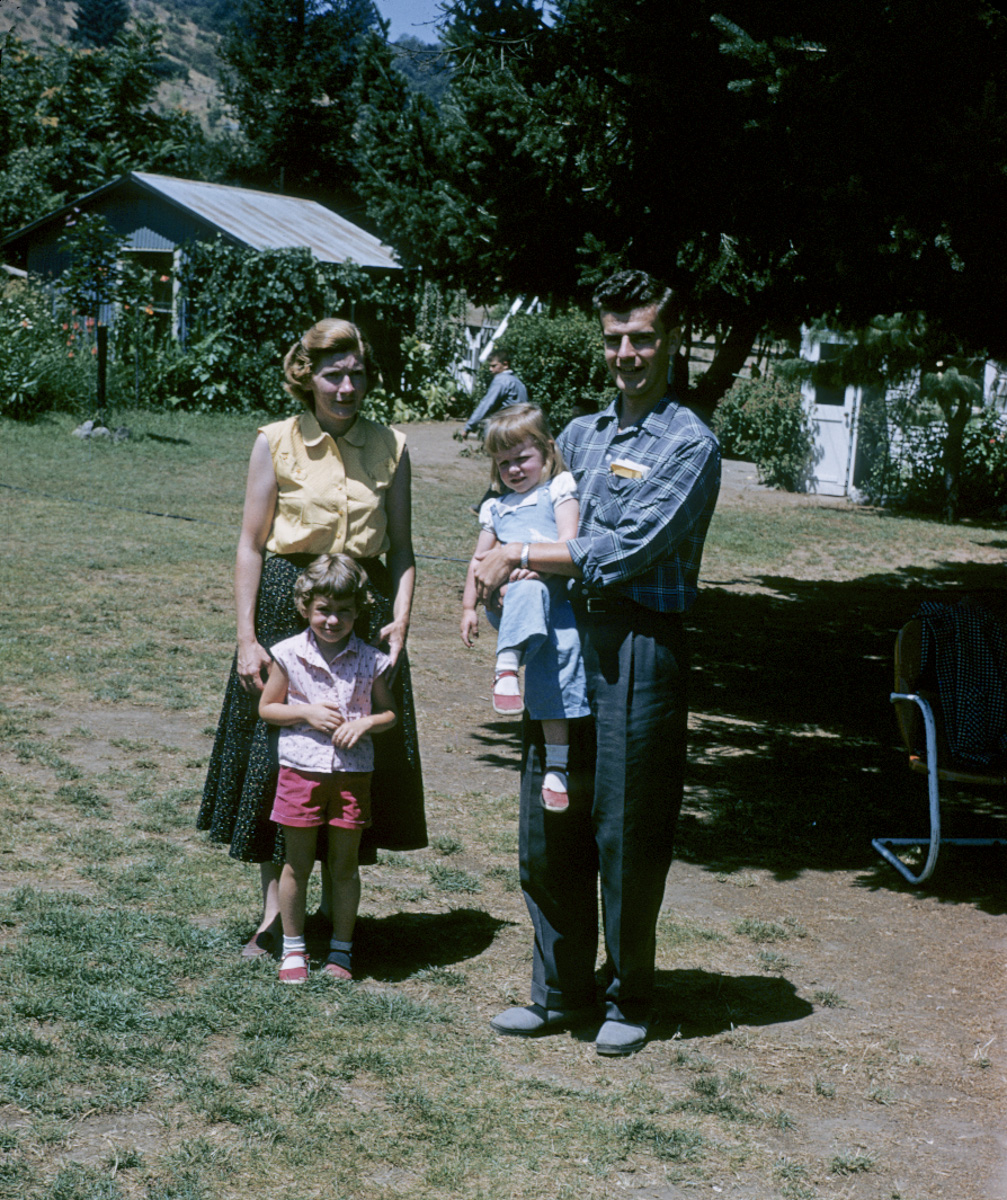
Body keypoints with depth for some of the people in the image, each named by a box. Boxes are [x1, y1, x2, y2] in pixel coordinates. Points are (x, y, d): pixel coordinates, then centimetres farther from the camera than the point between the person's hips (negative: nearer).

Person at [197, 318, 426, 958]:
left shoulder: (391, 448, 5)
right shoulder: (276, 443, -2)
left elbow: (401, 549, 8)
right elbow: (251, 545, -1)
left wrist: (401, 618, -7)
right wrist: (247, 639, -6)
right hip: (286, 606, -2)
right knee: (277, 755, 2)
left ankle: (337, 907, 21)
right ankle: (275, 911, 15)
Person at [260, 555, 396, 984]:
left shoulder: (370, 660, -1)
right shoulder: (288, 654, -3)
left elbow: (390, 713, 8)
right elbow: (266, 708, 4)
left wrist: (365, 723, -12)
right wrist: (307, 713, -11)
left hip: (352, 772, 1)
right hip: (301, 770, 0)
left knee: (344, 865, 9)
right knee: (297, 864, 7)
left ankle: (341, 949, 22)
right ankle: (293, 948, 21)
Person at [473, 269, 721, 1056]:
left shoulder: (690, 445, -6)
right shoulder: (581, 435, 16)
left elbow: (627, 550, -15)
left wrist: (522, 557, -11)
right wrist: (499, 569, -4)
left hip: (641, 650, -6)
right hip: (565, 640, 6)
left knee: (628, 835, 2)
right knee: (549, 829, 9)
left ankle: (630, 999, 19)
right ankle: (562, 992, 23)